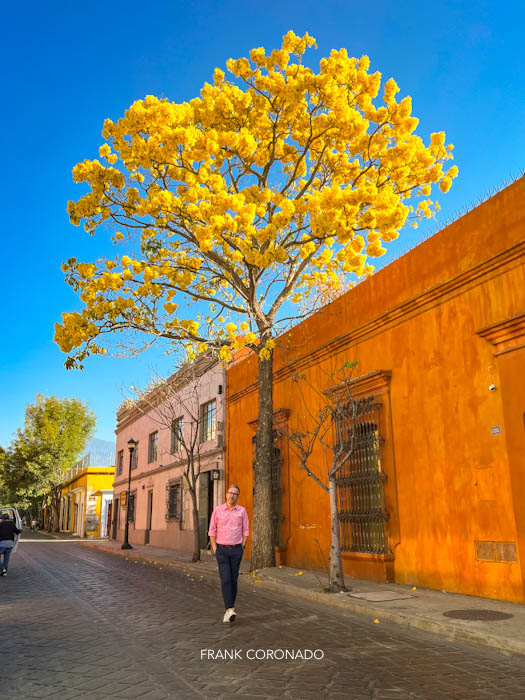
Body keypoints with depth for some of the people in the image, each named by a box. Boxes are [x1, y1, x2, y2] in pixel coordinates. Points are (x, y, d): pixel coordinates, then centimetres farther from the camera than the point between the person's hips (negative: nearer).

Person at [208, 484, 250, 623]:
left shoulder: (242, 511, 2)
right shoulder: (218, 510, -1)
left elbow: (245, 531, 6)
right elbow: (212, 531, 2)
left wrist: (242, 548, -2)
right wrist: (215, 550, -3)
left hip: (236, 550, 1)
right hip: (222, 550, -1)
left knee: (233, 580, 5)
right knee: (225, 579, -13)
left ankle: (228, 609, 18)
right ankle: (230, 610, -19)